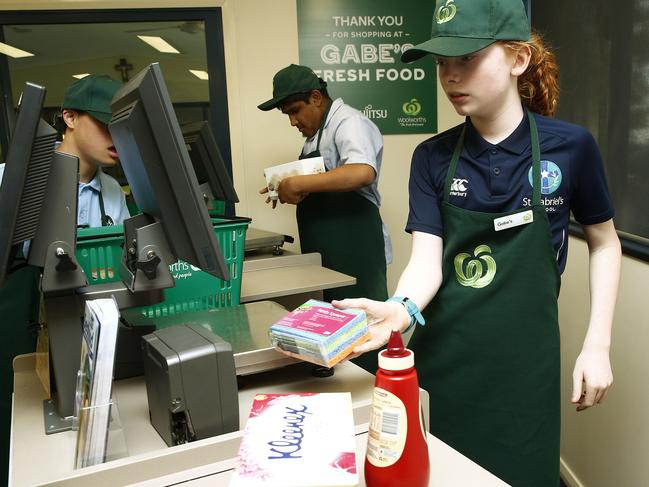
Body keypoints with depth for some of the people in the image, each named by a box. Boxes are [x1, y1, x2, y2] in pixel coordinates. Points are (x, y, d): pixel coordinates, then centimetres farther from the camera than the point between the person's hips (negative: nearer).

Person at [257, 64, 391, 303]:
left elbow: (362, 172, -31)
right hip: (326, 254, 9)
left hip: (354, 253, -9)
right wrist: (288, 190, 4)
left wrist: (298, 184, -28)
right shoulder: (316, 133, 16)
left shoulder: (348, 122, -13)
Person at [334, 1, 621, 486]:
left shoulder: (570, 146, -7)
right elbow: (426, 260, -10)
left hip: (523, 366, -1)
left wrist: (597, 345, -1)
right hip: (440, 360, 2)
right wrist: (400, 309, -32)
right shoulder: (432, 157, -3)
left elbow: (604, 243, 6)